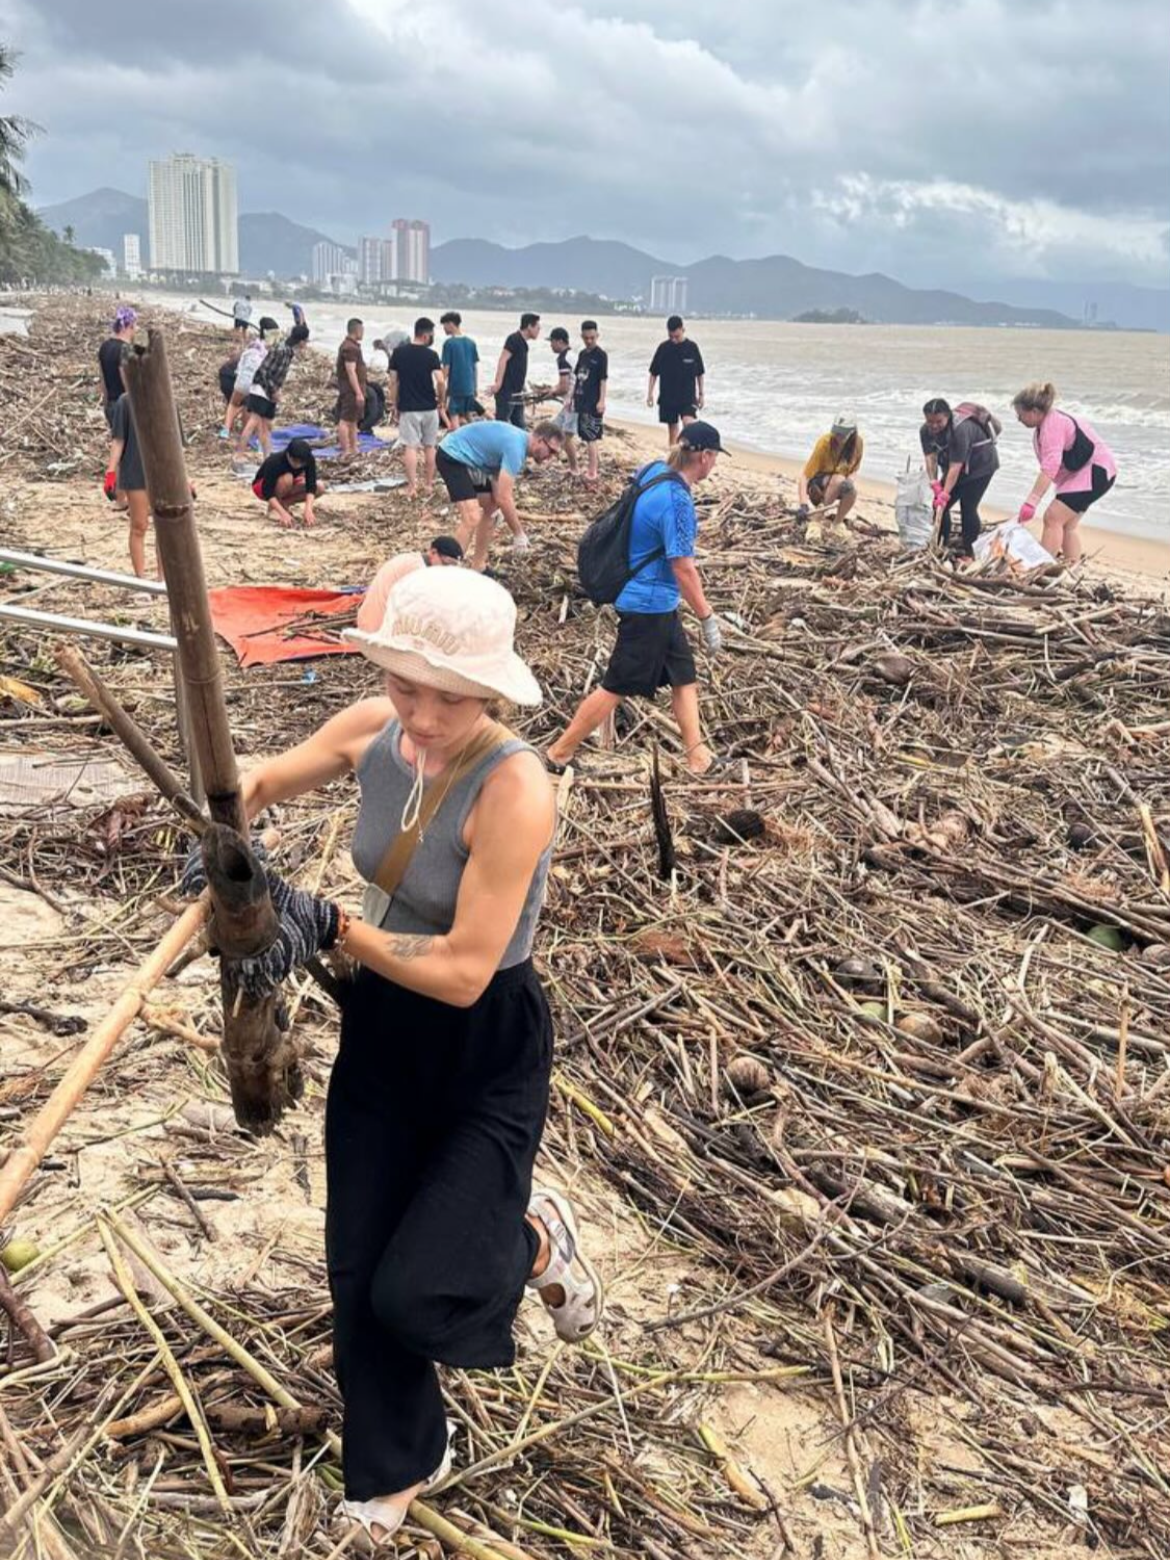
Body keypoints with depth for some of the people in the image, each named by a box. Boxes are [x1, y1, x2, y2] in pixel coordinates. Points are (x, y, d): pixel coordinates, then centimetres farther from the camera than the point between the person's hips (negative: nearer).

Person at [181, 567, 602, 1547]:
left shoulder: (513, 787, -29)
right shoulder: (373, 733, -11)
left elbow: (463, 971, -29)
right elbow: (264, 783, 7)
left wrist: (329, 928, -24)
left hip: (489, 1048, -6)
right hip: (383, 1028, 6)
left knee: (414, 1294, -7)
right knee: (358, 1272, 14)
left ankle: (536, 1237, 27)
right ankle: (396, 1469, 40)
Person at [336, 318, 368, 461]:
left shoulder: (350, 346, 16)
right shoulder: (350, 348, -18)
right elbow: (351, 371, -23)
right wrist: (359, 393, -24)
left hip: (352, 390, 11)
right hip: (351, 390, -11)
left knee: (353, 421, 16)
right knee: (346, 421, -9)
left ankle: (353, 449, 24)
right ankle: (346, 452, -11)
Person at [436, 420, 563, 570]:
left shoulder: (520, 440, 5)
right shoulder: (515, 447, -25)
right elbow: (503, 498, -27)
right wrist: (519, 535, -19)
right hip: (452, 456, -11)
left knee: (491, 508, 16)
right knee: (472, 518, -21)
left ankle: (478, 567, 22)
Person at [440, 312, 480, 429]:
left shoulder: (449, 343, -10)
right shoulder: (471, 343, 6)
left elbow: (446, 368, -10)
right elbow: (476, 367, 11)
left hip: (455, 388, -6)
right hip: (469, 388, 6)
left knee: (454, 419, -3)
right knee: (468, 420, 16)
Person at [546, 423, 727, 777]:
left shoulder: (652, 472, 0)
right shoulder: (676, 500, -26)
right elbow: (683, 568, -25)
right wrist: (707, 618, -17)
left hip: (656, 602, 10)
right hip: (650, 605, -10)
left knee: (684, 674, 16)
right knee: (617, 686, 1)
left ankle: (697, 756, 24)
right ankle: (559, 753, 10)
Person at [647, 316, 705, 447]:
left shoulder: (692, 347, -3)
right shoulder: (663, 348, -2)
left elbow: (700, 373, 6)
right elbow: (654, 372, 5)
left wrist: (700, 394, 8)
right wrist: (650, 393, 2)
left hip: (688, 397, -1)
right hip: (667, 397, 2)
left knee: (688, 422, -23)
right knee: (672, 427, 8)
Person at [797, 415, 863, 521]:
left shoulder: (858, 442, -13)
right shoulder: (825, 442, -25)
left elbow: (853, 469, 3)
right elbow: (804, 476, -29)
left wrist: (850, 481, -22)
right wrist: (803, 504, -42)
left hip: (840, 484, 4)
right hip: (817, 485, -4)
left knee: (852, 490, -32)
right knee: (839, 479, -36)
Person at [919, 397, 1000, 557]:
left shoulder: (960, 430, -36)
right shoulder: (925, 431, -14)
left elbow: (955, 466, -36)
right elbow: (930, 457, -17)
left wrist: (944, 494, -38)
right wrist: (934, 483, -31)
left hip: (981, 464, -7)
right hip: (954, 464, 7)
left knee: (968, 507, -15)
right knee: (939, 505, -1)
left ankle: (967, 551, -4)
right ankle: (942, 547, 9)